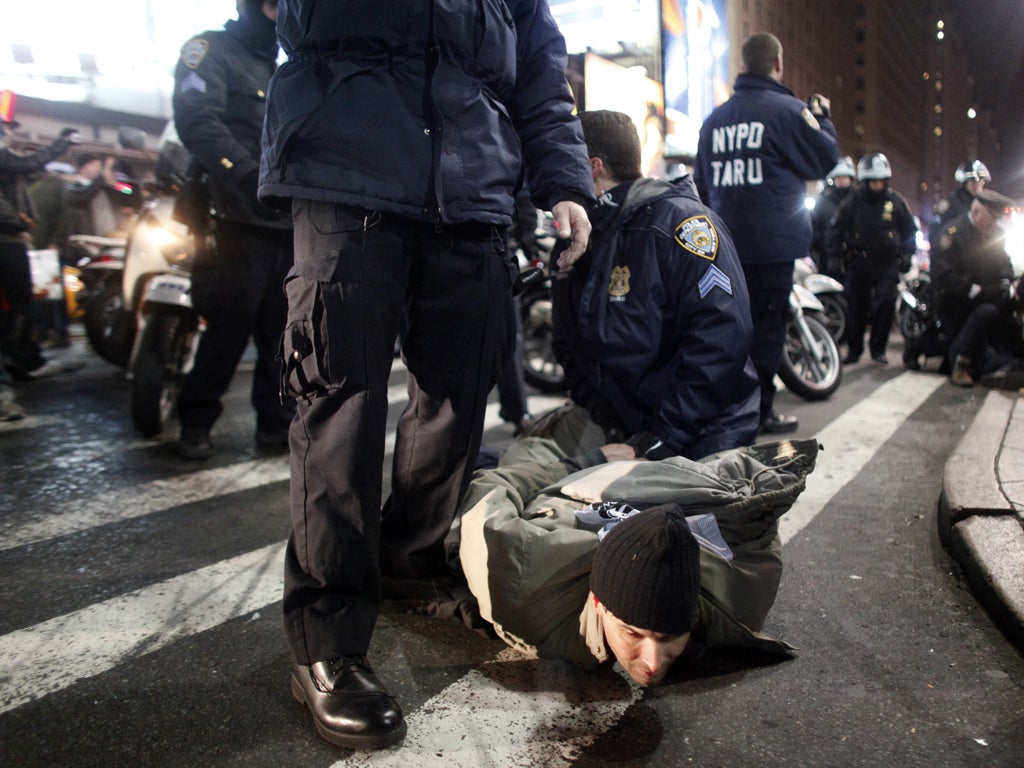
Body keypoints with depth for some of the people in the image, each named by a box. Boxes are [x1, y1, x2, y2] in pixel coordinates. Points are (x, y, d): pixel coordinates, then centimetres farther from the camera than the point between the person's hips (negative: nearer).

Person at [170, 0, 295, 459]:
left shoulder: (279, 73, 26)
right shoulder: (213, 50, 3)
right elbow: (197, 119, -15)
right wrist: (248, 175, -29)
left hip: (286, 223, 7)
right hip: (238, 220, -7)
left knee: (280, 327, 5)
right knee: (230, 324, -8)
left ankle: (277, 422, 12)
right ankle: (195, 423, 7)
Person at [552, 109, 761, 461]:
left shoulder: (676, 219, -15)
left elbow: (723, 336, -25)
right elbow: (569, 348, 12)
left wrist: (668, 434, -25)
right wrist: (607, 418, -5)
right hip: (627, 431, 6)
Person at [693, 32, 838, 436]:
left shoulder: (715, 118, 10)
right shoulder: (787, 110, -8)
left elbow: (701, 182, 16)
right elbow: (825, 159, 2)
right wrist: (822, 118, 16)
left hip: (725, 245, 6)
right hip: (772, 243, -6)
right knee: (768, 325, -1)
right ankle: (760, 409, 3)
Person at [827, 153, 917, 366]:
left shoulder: (896, 200, 7)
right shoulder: (853, 202, 3)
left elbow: (909, 230, 15)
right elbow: (837, 229, 7)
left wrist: (905, 256, 7)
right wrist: (835, 255, -3)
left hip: (887, 263, 1)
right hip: (858, 262, 0)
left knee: (885, 304, -9)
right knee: (856, 306, 2)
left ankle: (878, 348, 3)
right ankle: (854, 348, 13)